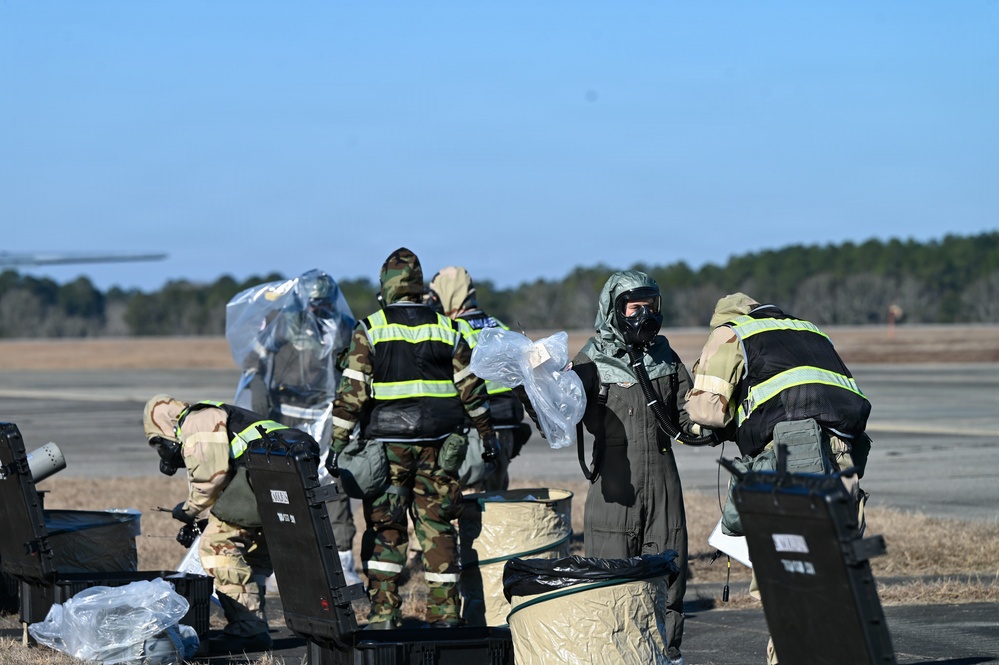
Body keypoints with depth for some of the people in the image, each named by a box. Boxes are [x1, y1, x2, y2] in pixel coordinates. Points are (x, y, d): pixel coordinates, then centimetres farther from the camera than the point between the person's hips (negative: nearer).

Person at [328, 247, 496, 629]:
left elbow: (352, 392, -8)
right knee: (437, 526, 7)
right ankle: (444, 614, 8)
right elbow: (472, 389, 8)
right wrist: (488, 437, 18)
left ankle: (384, 613, -1)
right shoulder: (447, 329, 5)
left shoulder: (369, 329, -4)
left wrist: (338, 444, -4)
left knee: (385, 528, 4)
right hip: (439, 446, 2)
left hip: (388, 443, -2)